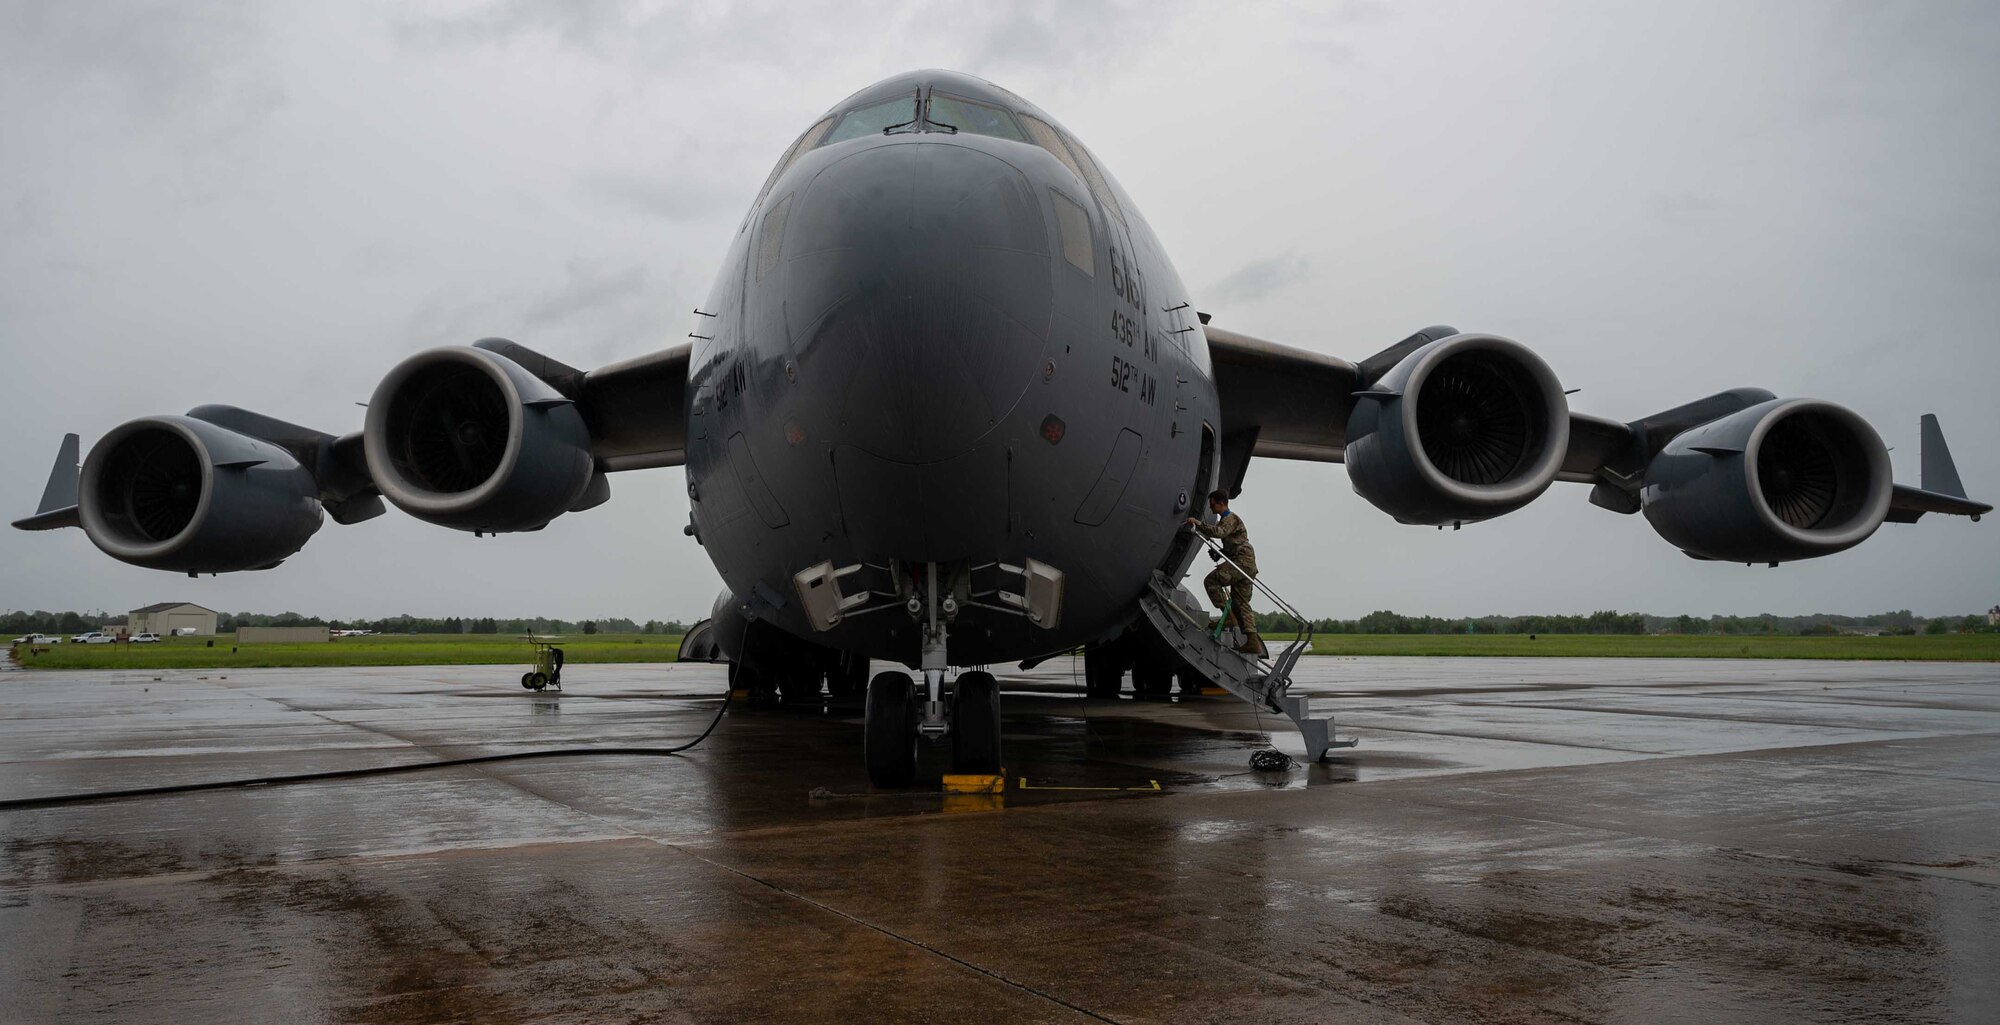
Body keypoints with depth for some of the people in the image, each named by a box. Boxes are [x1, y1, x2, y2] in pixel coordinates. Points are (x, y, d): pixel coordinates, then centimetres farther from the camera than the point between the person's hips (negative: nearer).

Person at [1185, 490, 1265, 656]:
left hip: (1243, 560, -10)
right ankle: (1252, 641, 1)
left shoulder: (1231, 519, -6)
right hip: (1246, 564, 10)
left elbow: (1219, 532, -29)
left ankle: (1228, 616, -17)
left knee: (1211, 581, -16)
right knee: (1240, 602, 6)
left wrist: (1199, 524, -34)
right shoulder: (1225, 519, 26)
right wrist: (1218, 553, 19)